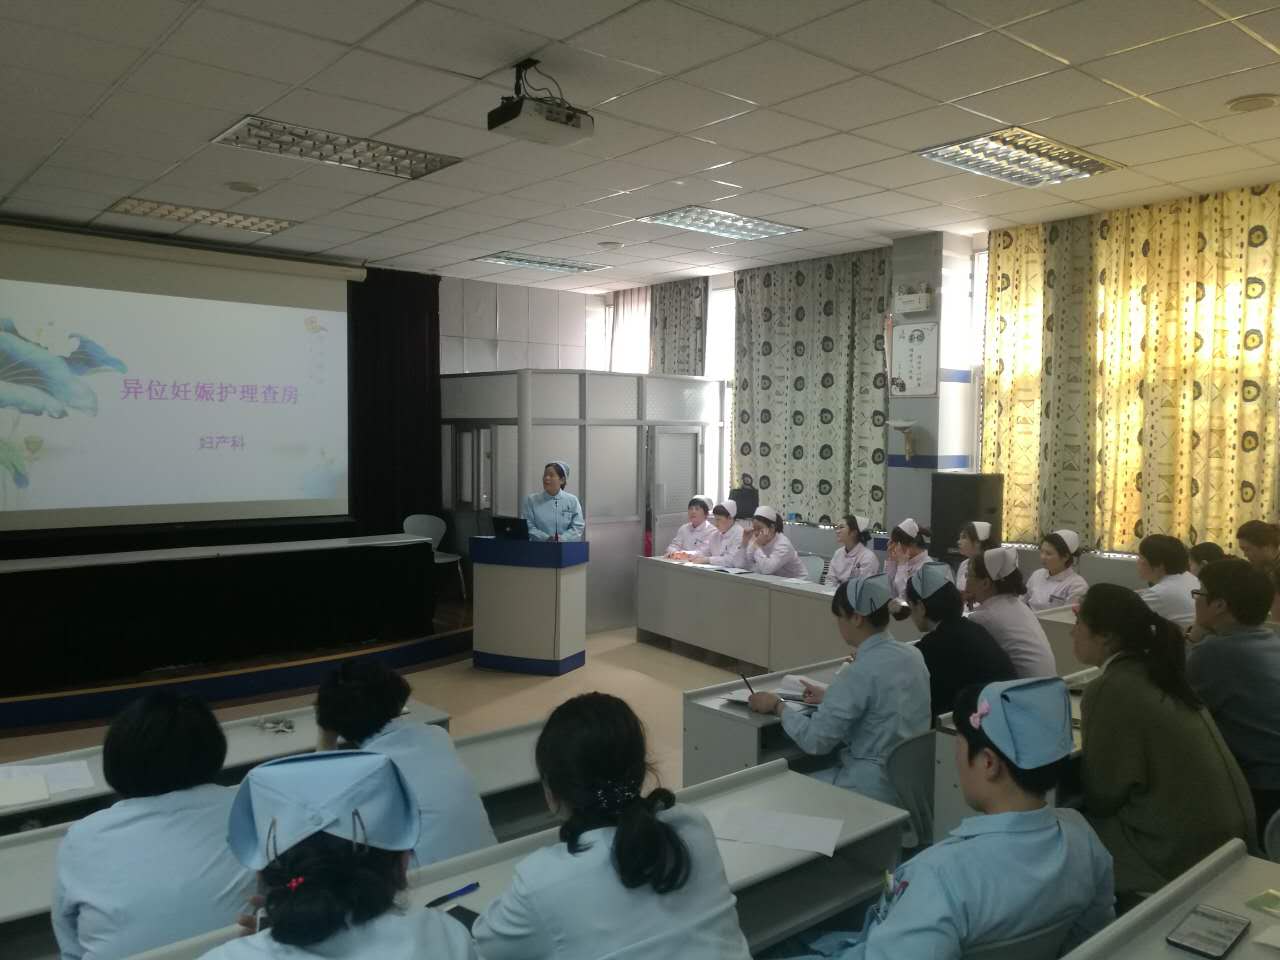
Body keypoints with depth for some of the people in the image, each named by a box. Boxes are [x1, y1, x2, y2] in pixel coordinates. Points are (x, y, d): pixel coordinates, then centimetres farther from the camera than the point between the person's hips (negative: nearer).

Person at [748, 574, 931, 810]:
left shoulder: (861, 672, -24)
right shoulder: (912, 654, 0)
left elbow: (815, 741, -19)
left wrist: (778, 706, -5)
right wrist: (830, 698, 16)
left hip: (875, 788, -8)